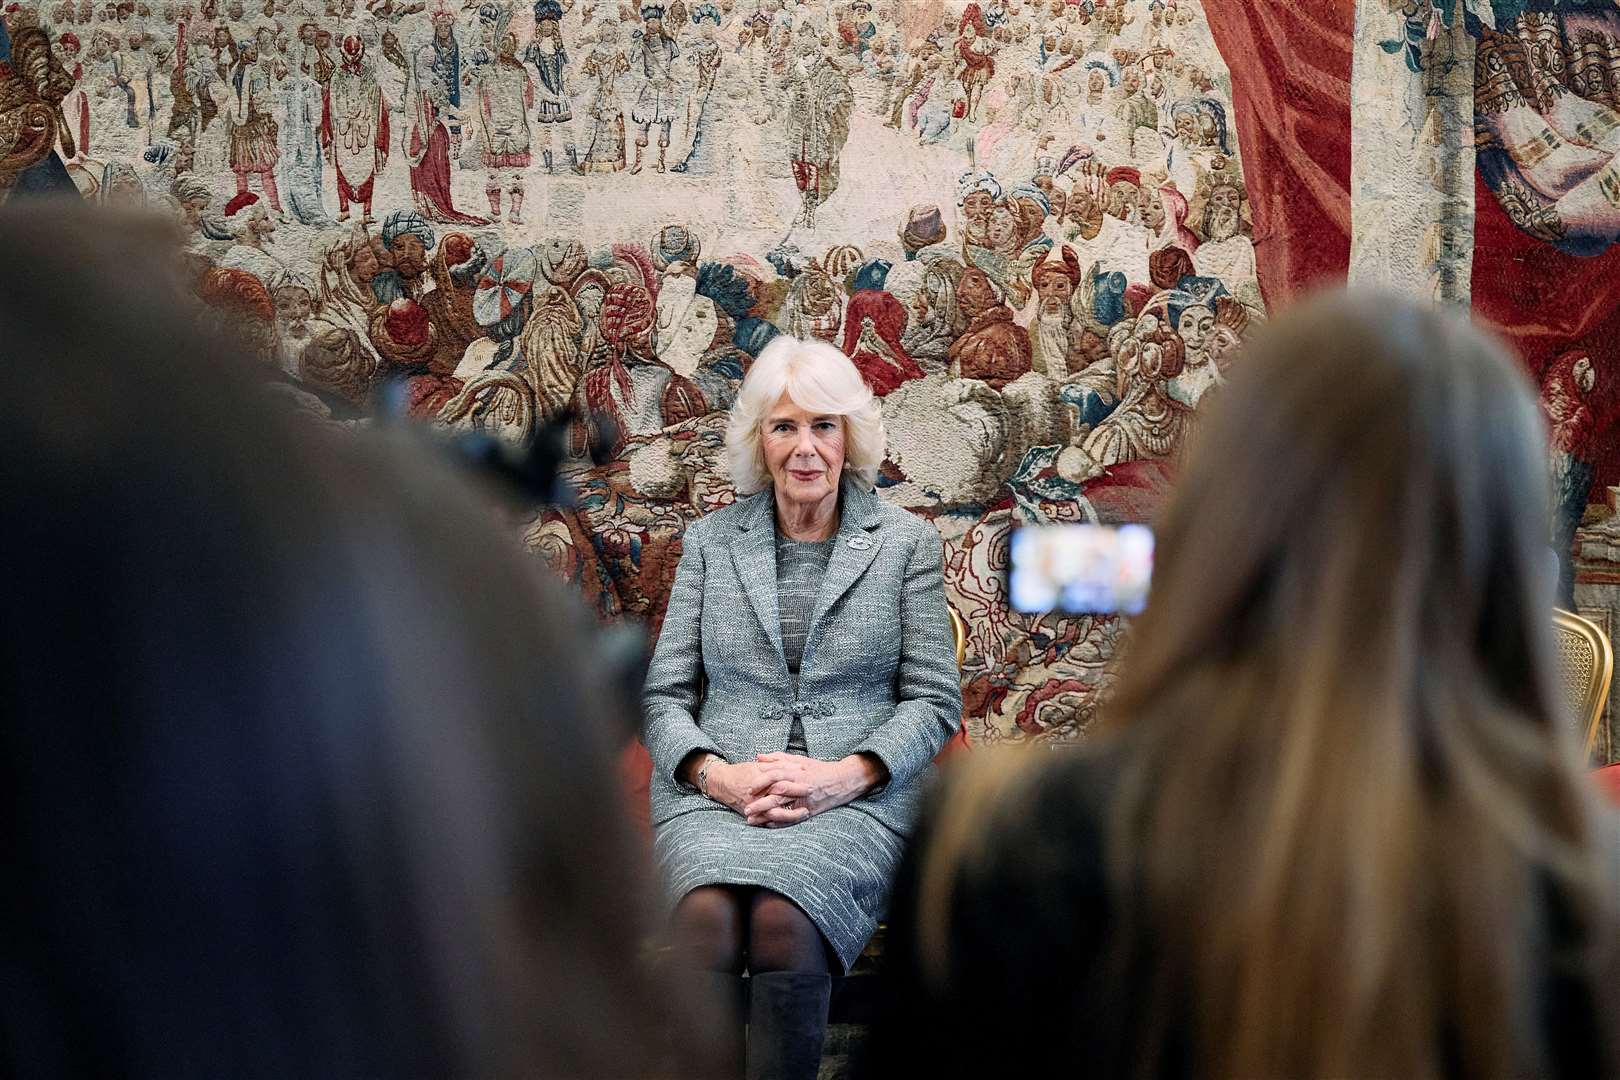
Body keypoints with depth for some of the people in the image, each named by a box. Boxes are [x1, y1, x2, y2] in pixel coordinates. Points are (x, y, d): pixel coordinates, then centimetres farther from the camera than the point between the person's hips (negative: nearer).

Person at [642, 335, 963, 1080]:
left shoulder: (906, 542, 10)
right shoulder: (709, 541, 14)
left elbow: (934, 699, 6)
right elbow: (664, 695, 11)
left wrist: (845, 775, -10)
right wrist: (717, 775, -9)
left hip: (855, 796, -1)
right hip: (716, 791, 1)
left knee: (784, 920, -34)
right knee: (709, 914, -33)